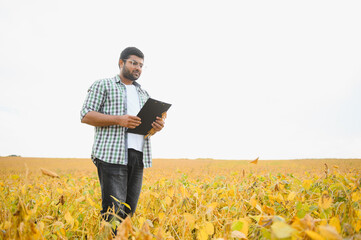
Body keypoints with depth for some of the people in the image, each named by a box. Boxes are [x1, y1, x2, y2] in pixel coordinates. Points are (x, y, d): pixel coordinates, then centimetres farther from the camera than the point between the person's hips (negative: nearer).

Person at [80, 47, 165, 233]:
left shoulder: (144, 94, 26)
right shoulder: (102, 85, 8)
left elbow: (147, 124, 27)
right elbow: (86, 115, -1)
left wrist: (157, 126, 1)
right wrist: (118, 120, -14)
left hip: (138, 156, 6)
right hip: (112, 155, -5)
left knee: (129, 211, 5)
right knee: (113, 211, -12)